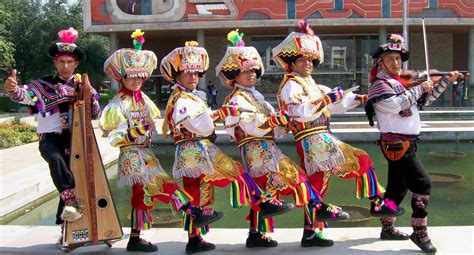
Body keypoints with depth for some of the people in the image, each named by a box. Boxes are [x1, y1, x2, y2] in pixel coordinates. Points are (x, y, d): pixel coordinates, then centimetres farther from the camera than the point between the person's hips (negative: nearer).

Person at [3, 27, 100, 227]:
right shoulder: (44, 84, 1)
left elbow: (95, 114, 3)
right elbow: (26, 95, -19)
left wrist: (88, 91, -11)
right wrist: (13, 89, -42)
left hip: (74, 139, 4)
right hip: (50, 138, -3)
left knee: (71, 177, 9)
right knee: (56, 159, -36)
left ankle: (63, 219, 27)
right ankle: (71, 202, -37)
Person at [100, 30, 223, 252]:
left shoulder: (143, 99, 11)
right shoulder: (118, 104, -10)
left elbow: (152, 124, 20)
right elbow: (113, 137, -14)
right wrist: (133, 133, -28)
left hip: (145, 153, 8)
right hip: (133, 155, -8)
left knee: (142, 195, 12)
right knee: (163, 183, -17)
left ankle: (135, 239, 22)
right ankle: (195, 214, -20)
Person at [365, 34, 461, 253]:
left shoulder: (401, 82, 15)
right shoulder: (379, 84, -10)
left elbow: (426, 99, 22)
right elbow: (396, 105, -27)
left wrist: (445, 82, 12)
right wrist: (419, 88, -17)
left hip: (404, 142, 9)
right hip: (396, 143, -9)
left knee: (398, 187, 16)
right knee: (422, 183, -11)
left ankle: (387, 228, 28)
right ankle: (420, 233, -3)